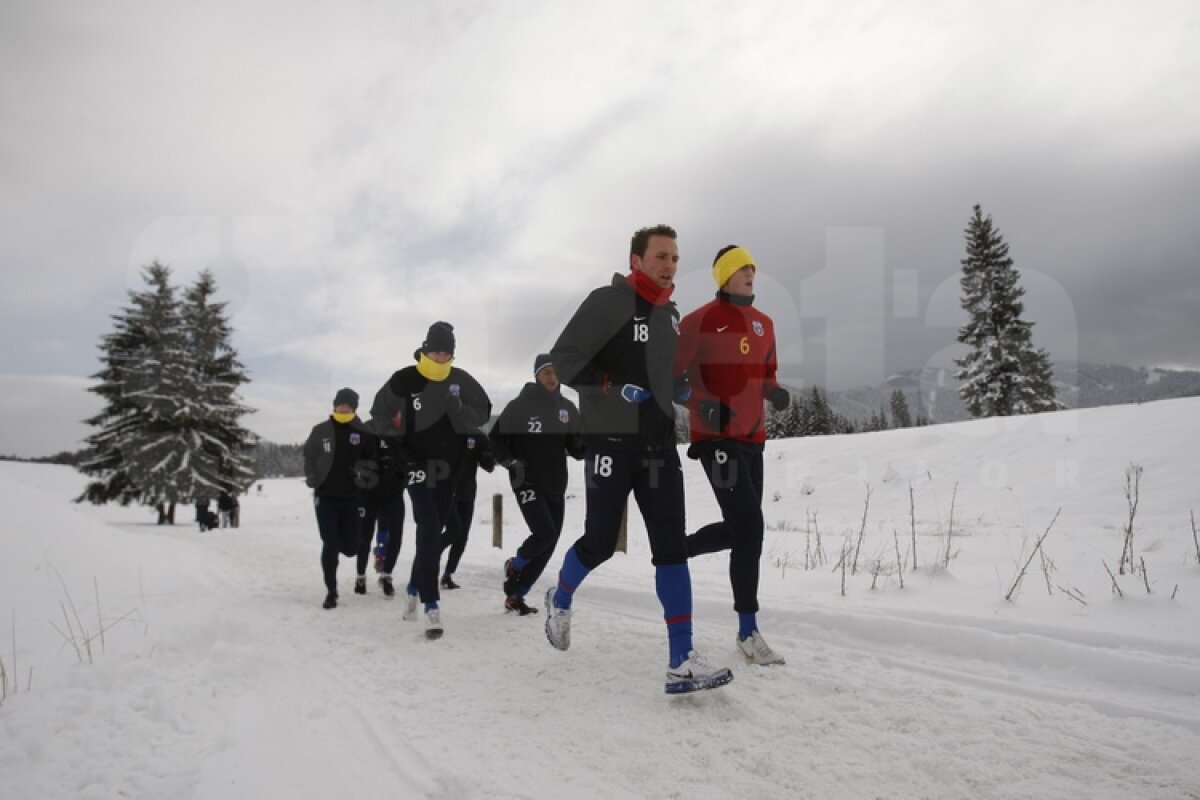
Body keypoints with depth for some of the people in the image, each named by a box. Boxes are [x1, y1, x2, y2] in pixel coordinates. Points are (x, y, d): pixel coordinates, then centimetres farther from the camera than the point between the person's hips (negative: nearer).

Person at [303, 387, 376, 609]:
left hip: (352, 497, 1)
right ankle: (331, 591, 9)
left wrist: (365, 469, -11)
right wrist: (311, 476, -3)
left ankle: (341, 539, 41)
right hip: (325, 496, -1)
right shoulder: (321, 430, 2)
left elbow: (372, 458, 9)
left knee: (350, 547, 3)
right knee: (330, 545, -4)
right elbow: (309, 455, 12)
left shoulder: (363, 432, 0)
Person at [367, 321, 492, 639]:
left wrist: (458, 408, -15)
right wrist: (403, 453, -2)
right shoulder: (403, 380, -9)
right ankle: (432, 606, -11)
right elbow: (380, 416, 2)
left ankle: (414, 588, 34)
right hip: (418, 466, -4)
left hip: (449, 468, 4)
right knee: (429, 532, -15)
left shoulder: (461, 380, -1)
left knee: (434, 534, 13)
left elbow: (481, 415, 5)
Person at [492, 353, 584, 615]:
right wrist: (511, 462, -15)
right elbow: (496, 439, 0)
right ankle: (515, 565, 15)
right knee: (545, 534, -18)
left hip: (556, 487, 5)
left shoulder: (568, 409, 7)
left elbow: (575, 447, 9)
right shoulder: (519, 406, -6)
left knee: (548, 546, 5)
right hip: (528, 483, -5)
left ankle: (515, 595, 21)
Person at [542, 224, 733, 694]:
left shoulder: (670, 314, 15)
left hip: (659, 445, 6)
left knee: (672, 546, -3)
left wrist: (686, 392, 8)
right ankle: (560, 599, 36)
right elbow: (563, 359, -10)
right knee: (600, 544, 4)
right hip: (611, 443, -6)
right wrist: (615, 387, -20)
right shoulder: (608, 302, -7)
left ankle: (681, 662, -1)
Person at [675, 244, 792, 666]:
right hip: (715, 437, -7)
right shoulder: (700, 321, -6)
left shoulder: (764, 324, 13)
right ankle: (748, 630, 1)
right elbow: (670, 374, -5)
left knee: (739, 529, 10)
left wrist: (775, 392, 0)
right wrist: (703, 405, -20)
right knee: (750, 526, -12)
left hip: (751, 438, 7)